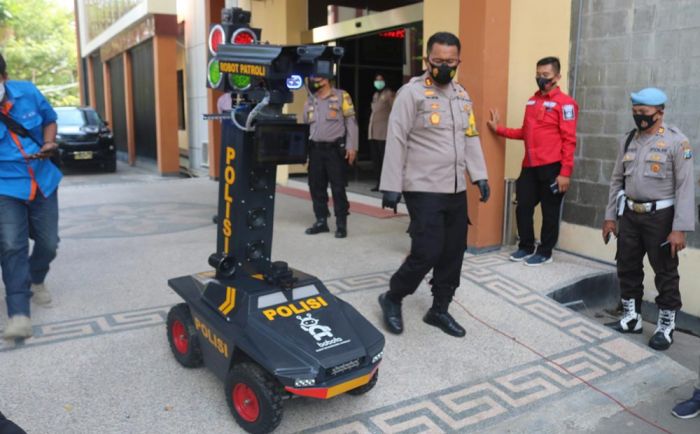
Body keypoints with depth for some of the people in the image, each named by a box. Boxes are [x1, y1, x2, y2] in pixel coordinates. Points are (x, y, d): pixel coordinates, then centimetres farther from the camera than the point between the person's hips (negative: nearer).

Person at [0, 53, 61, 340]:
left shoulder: (28, 93, -7)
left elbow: (49, 120, 12)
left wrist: (48, 143, -8)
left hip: (42, 182, 3)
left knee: (48, 243, 8)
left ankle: (35, 280, 39)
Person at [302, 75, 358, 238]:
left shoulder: (341, 96, -2)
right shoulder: (310, 101, 13)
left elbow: (351, 122, -4)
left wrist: (351, 146, -10)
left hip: (335, 149, -5)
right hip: (315, 149, 5)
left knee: (338, 187, -3)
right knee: (316, 186, 8)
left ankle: (341, 224, 5)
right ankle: (321, 221, 20)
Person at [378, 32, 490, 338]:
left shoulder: (462, 96, 13)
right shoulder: (412, 92, -8)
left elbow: (471, 139, 17)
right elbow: (396, 141, -11)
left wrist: (479, 176, 8)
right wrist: (391, 186, -15)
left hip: (456, 190, 7)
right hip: (423, 190, -7)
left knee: (453, 253, 10)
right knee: (427, 252, -11)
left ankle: (439, 310, 25)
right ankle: (392, 298, 13)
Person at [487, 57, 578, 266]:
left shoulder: (564, 103, -7)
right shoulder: (531, 101, 14)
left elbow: (569, 140, -11)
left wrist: (565, 172, -16)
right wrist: (499, 129, 12)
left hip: (552, 167, -6)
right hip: (530, 166, 6)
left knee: (549, 211, 5)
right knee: (523, 207, 9)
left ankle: (545, 252, 18)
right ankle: (526, 247, 25)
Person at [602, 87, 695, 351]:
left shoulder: (676, 141, -10)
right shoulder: (629, 141, 7)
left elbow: (685, 187, -13)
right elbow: (617, 180, 11)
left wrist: (680, 229, -17)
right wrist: (610, 216, 9)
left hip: (660, 216, -5)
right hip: (630, 214, 6)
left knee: (665, 273, 6)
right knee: (627, 268, 13)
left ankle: (666, 327, 20)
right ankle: (631, 318, 29)